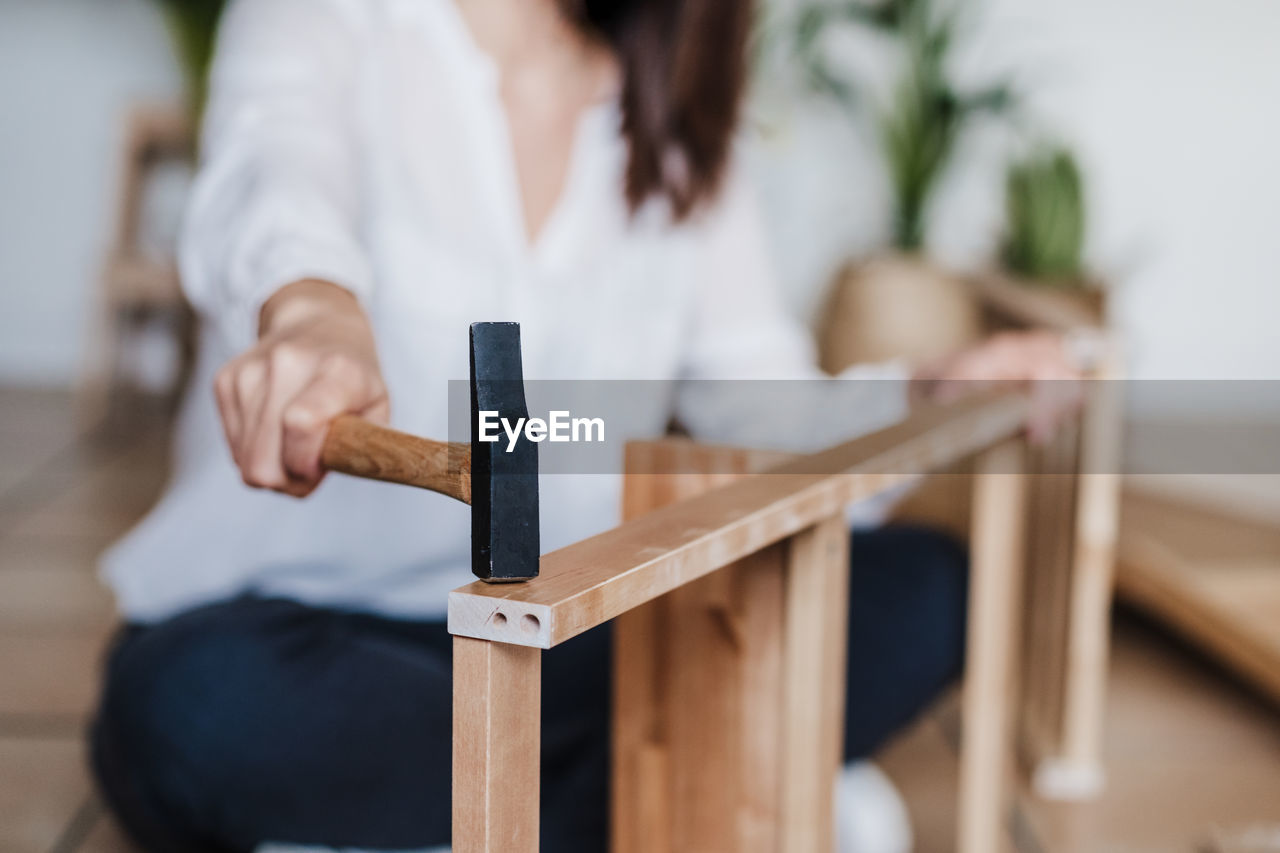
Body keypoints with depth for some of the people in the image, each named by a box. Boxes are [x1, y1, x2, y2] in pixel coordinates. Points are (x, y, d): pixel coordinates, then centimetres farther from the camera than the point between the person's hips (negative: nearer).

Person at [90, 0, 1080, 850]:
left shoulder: (680, 132, 10)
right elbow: (279, 159, -28)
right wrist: (311, 307, -51)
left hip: (561, 647, 4)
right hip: (295, 610, -3)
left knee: (921, 584, -13)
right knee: (201, 705, -36)